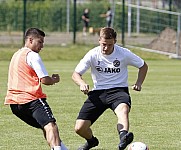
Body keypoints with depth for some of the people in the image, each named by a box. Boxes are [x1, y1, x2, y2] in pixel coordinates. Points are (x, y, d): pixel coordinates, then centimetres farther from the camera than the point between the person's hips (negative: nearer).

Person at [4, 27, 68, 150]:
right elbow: (45, 80, -10)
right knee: (50, 125, -25)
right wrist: (55, 79, 11)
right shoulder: (32, 55, -4)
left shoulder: (16, 55, 24)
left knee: (45, 127, 20)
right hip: (32, 99, -9)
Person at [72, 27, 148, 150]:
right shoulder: (93, 54, -4)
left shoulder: (124, 54, -5)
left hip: (119, 90, -2)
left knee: (123, 109, -41)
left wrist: (138, 83, -4)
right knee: (80, 128, -8)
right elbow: (76, 74, 0)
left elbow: (143, 66, 12)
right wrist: (82, 84, -23)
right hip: (98, 92, 2)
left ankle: (123, 137, -67)